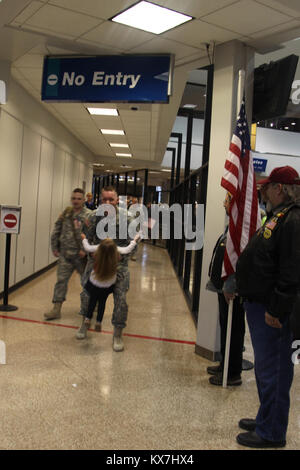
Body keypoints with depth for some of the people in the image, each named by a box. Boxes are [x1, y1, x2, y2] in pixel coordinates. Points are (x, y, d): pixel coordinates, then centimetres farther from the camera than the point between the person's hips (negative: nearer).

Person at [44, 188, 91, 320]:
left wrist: (85, 250, -20)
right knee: (61, 280, 0)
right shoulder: (65, 214, 6)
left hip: (81, 255, -3)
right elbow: (56, 232, 11)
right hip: (65, 255, 3)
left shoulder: (89, 215, -8)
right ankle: (56, 309, 5)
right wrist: (54, 248, 7)